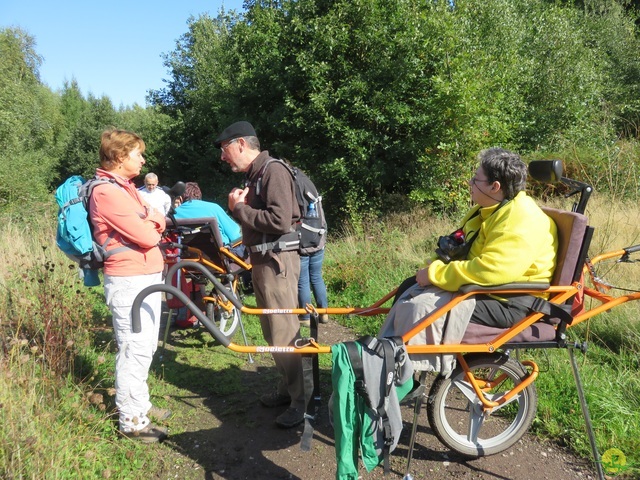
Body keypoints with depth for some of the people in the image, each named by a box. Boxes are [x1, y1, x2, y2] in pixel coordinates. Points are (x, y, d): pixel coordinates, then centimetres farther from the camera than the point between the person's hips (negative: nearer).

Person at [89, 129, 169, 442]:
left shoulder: (126, 188, 16)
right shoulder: (107, 192, -17)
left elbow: (158, 220, 10)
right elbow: (147, 237, -21)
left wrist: (150, 220, -10)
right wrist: (150, 225, -1)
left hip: (148, 277, 10)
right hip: (129, 282, -10)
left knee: (146, 347, 18)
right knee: (135, 350, -3)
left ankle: (139, 404, 32)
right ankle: (131, 420, 10)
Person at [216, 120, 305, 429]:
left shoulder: (274, 171, -14)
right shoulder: (252, 175, 16)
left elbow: (280, 221, -25)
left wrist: (240, 209, -14)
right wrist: (238, 207, -2)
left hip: (277, 261, -10)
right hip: (260, 259, 10)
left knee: (284, 333, -5)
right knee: (271, 331, 16)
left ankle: (299, 401, 7)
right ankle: (286, 388, 29)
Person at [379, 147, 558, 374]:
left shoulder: (521, 219, -23)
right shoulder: (487, 209, 11)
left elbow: (490, 271, -34)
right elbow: (461, 249, 21)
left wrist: (436, 273, -25)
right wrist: (435, 267, 1)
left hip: (509, 302, -11)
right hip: (483, 285, 11)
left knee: (424, 306, -26)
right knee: (409, 288, 7)